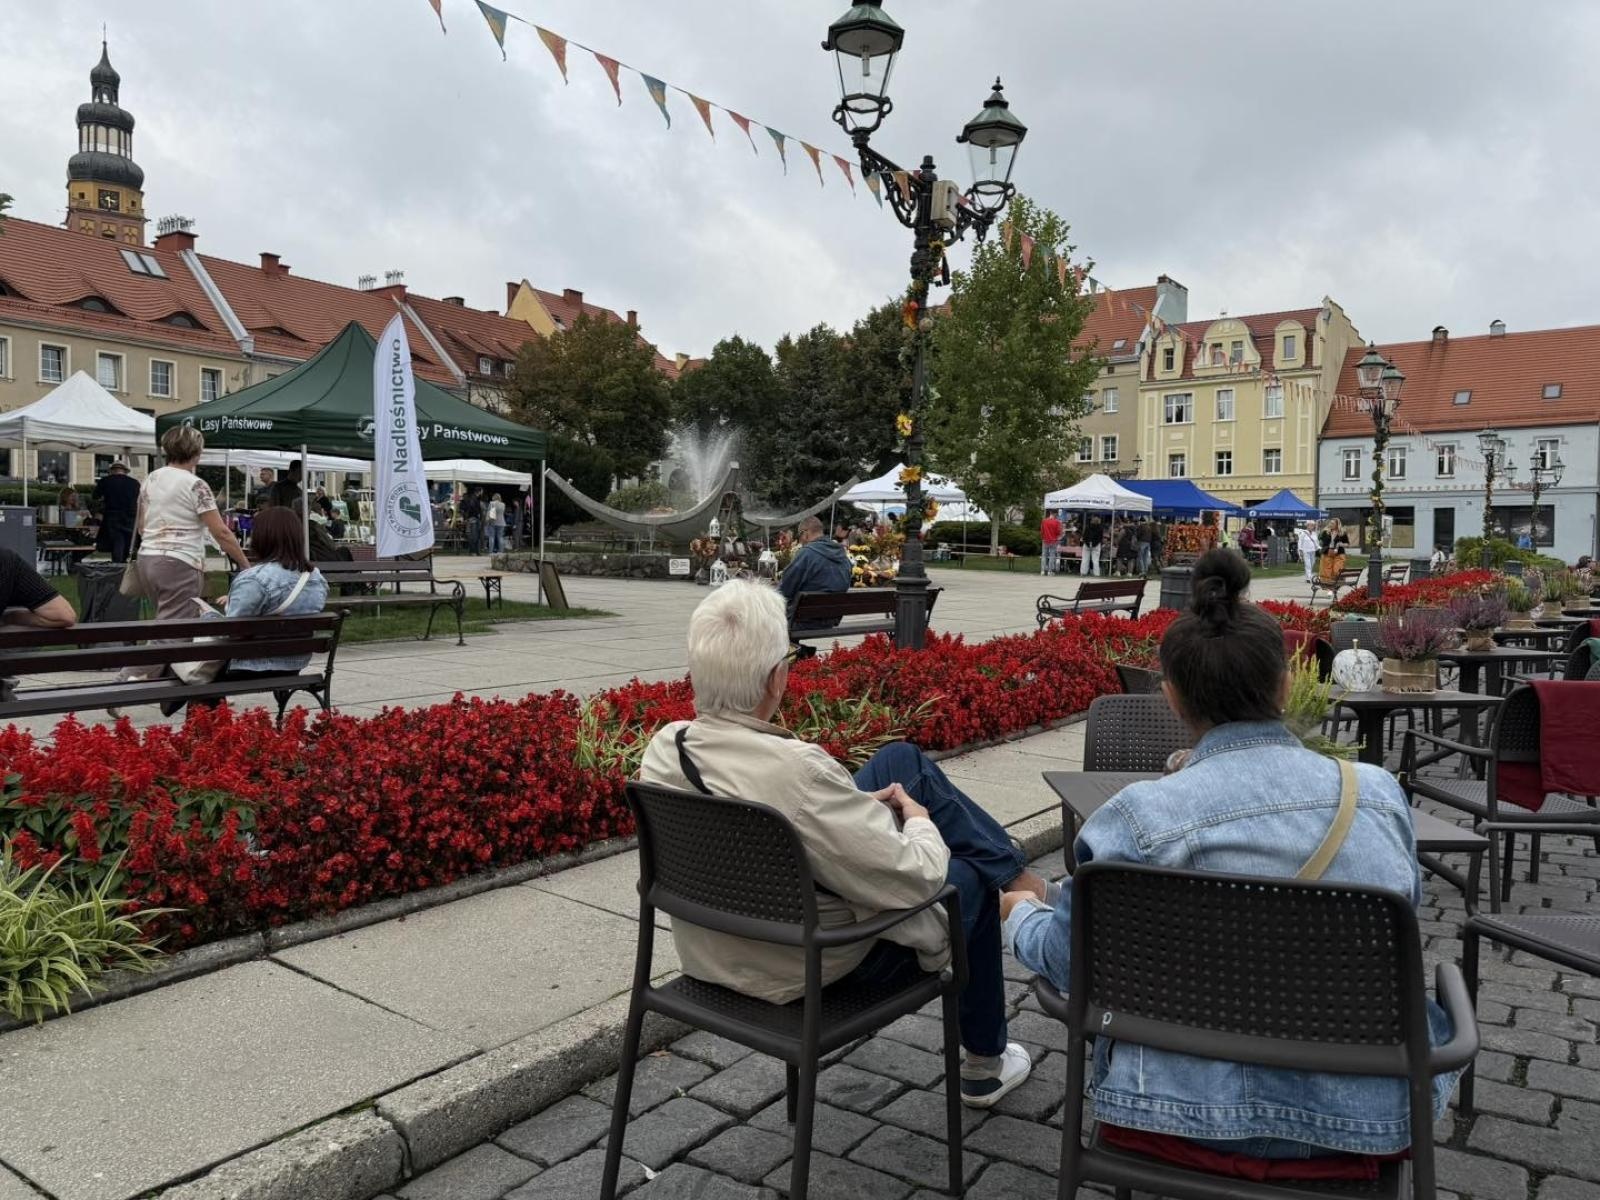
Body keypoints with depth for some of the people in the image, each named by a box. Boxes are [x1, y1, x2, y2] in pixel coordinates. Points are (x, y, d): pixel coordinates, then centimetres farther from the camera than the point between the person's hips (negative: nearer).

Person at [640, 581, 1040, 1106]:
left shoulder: (662, 748, -15)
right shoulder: (799, 770, -37)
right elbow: (913, 879, -27)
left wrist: (854, 806, 2)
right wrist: (920, 820, -6)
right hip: (820, 969, -7)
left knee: (902, 759, 13)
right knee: (971, 881, 22)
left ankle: (1020, 877, 33)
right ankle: (983, 1068, 42)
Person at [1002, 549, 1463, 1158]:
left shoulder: (1138, 819, -20)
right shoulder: (1379, 792, -10)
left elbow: (1068, 955, -7)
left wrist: (1022, 914, 17)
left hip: (1201, 1106, -2)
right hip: (1365, 1108, 3)